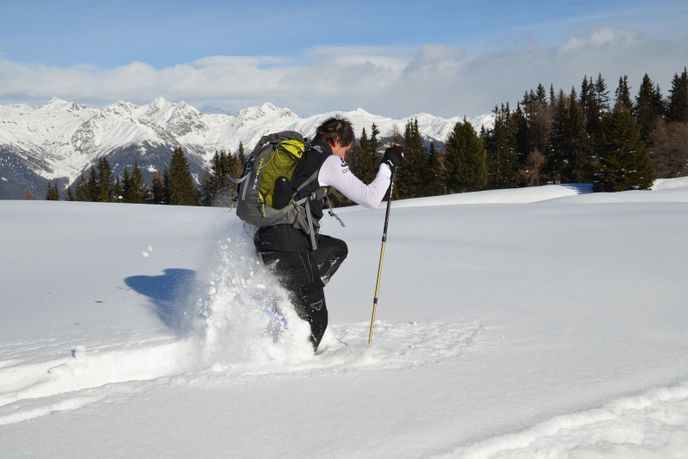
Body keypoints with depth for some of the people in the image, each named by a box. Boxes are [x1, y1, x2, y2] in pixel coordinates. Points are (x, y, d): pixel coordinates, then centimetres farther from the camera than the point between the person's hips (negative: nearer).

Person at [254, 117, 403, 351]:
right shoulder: (329, 161, -4)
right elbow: (371, 198, -6)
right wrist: (388, 164, 7)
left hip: (264, 239, 8)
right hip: (290, 247, -8)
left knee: (337, 249, 27)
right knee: (315, 318, 5)